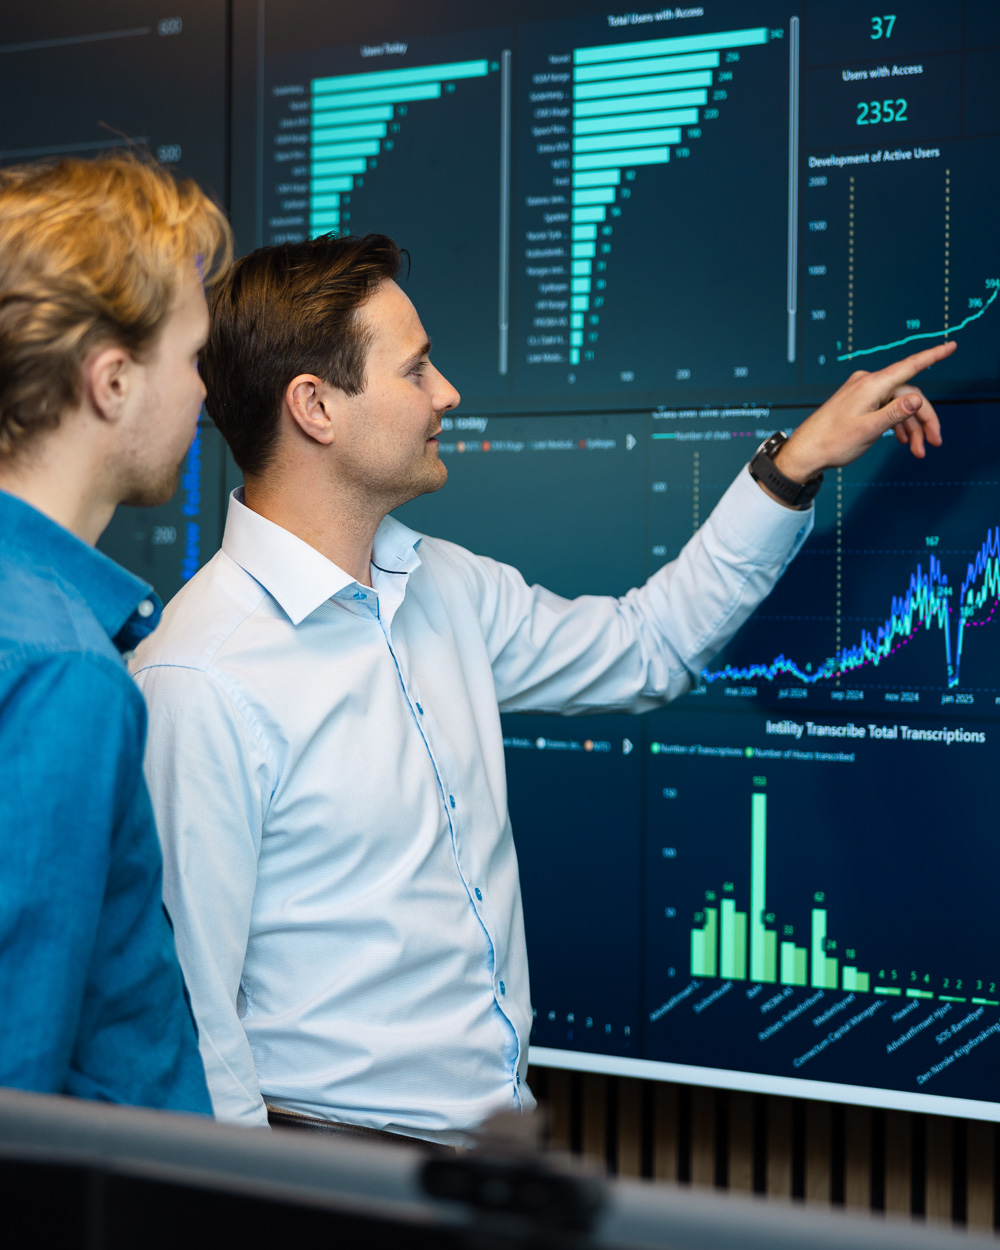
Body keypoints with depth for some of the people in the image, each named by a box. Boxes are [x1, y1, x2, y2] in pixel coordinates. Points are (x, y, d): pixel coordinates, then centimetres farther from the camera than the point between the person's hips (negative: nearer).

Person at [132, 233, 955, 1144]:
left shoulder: (446, 589, 8)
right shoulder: (200, 682, -17)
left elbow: (642, 648, 23)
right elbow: (194, 1022, -16)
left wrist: (803, 459, 21)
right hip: (343, 1149, -7)